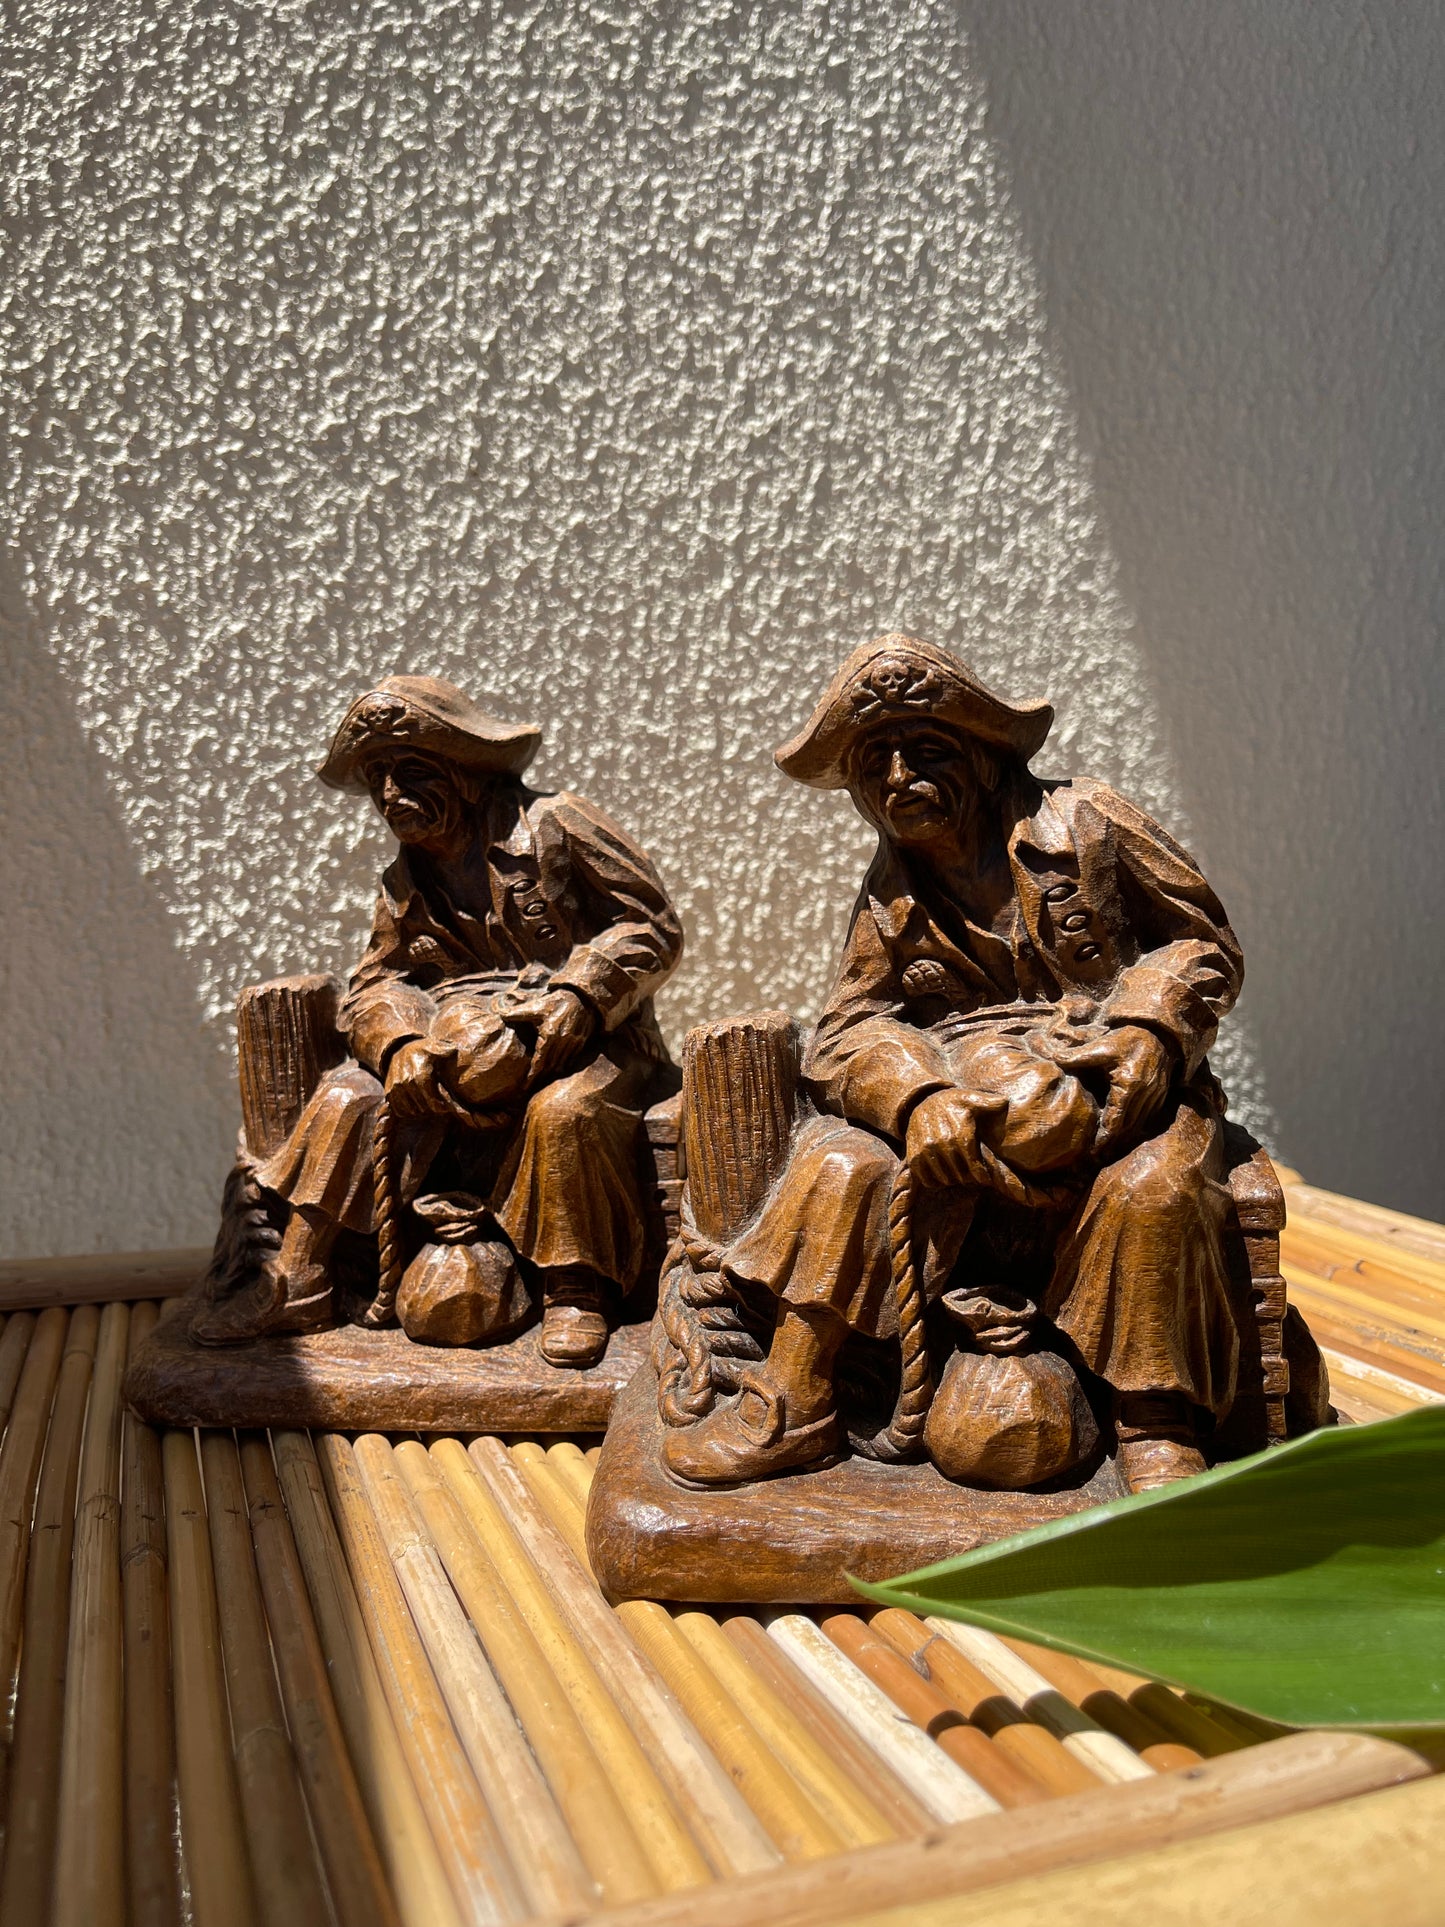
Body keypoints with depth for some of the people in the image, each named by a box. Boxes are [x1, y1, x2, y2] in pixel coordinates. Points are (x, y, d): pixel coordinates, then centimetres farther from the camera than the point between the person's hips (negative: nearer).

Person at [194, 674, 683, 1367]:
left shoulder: (554, 826, -6)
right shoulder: (405, 886, 13)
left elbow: (653, 926, -8)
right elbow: (376, 984, 9)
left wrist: (576, 996, -23)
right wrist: (400, 1046, -15)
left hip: (584, 1041, -5)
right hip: (461, 1054, 6)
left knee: (562, 1109, -36)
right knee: (345, 1095, -9)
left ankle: (574, 1289, -18)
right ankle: (296, 1283, -3)